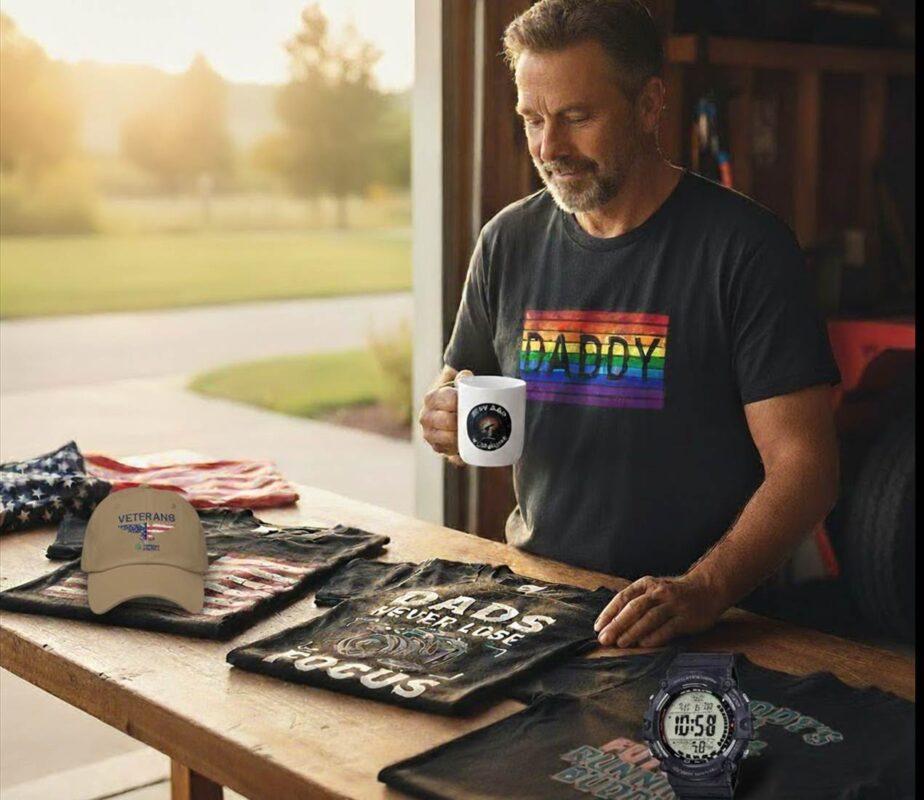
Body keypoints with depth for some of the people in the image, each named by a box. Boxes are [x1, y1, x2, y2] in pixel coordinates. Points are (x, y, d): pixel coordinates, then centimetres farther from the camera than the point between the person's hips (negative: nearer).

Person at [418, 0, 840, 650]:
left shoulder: (745, 247, -8)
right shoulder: (509, 242, 7)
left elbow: (803, 467, -12)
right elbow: (454, 391, 19)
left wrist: (703, 591, -26)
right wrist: (446, 420, -4)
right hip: (536, 589, 5)